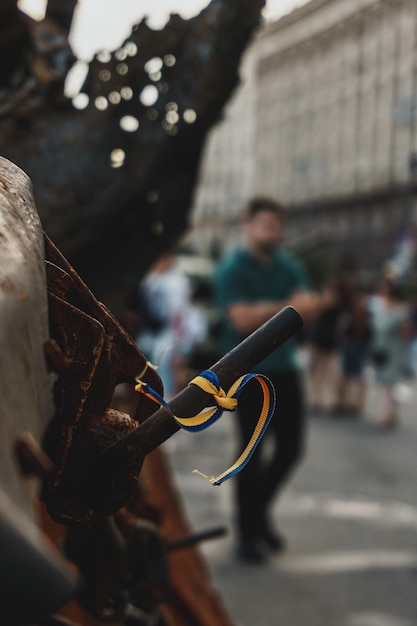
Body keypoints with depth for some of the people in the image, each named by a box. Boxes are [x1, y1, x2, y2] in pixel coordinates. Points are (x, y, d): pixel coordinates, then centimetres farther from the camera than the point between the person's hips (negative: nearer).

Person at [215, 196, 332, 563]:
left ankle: (259, 510, 30)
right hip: (249, 372, -5)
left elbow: (309, 306, -4)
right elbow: (243, 319, -19)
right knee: (252, 452, 0)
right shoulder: (232, 269, -9)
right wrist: (287, 307, -17)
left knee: (291, 448, 8)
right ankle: (248, 533, 13)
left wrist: (264, 311, -23)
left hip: (285, 368, 6)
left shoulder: (290, 265, 8)